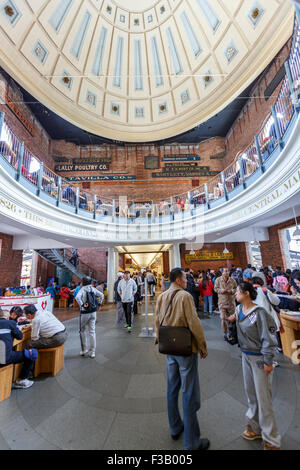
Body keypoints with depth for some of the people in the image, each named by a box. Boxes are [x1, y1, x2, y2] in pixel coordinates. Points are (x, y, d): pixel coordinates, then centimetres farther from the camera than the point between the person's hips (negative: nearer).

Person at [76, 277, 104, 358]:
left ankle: (84, 349, 25)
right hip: (93, 312, 4)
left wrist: (82, 305, -20)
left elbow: (77, 297, -30)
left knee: (82, 331, 18)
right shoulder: (93, 289, 1)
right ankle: (92, 352, 16)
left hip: (84, 313, -4)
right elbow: (102, 295, 3)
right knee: (92, 332, 10)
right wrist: (98, 304, 6)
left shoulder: (82, 289, -12)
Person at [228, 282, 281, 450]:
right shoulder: (239, 309, -4)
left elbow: (268, 338, -20)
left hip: (260, 358, -7)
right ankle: (255, 427, 39)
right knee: (251, 393, 20)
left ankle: (271, 440, 24)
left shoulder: (259, 313, -24)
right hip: (246, 355, 7)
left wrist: (268, 362, -16)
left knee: (263, 397, 4)